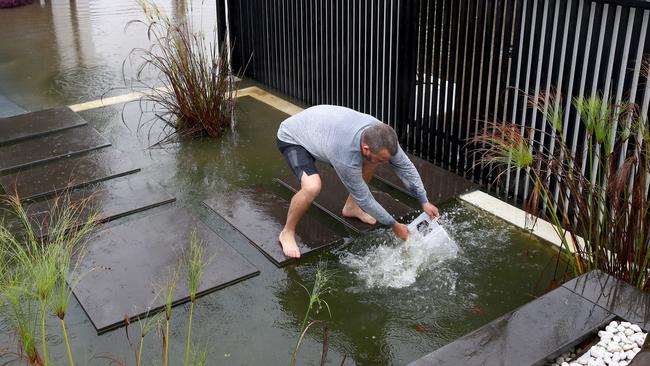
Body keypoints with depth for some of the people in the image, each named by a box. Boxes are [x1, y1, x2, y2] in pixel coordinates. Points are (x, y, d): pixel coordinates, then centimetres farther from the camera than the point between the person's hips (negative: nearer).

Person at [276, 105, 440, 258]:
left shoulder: (381, 134, -23)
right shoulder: (345, 157, -40)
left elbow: (405, 166, -7)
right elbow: (363, 197, -25)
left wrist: (424, 202, -6)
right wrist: (394, 226, -15)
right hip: (291, 139, -7)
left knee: (371, 161, 1)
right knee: (312, 187, -34)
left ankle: (351, 207, 21)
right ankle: (287, 232, -8)